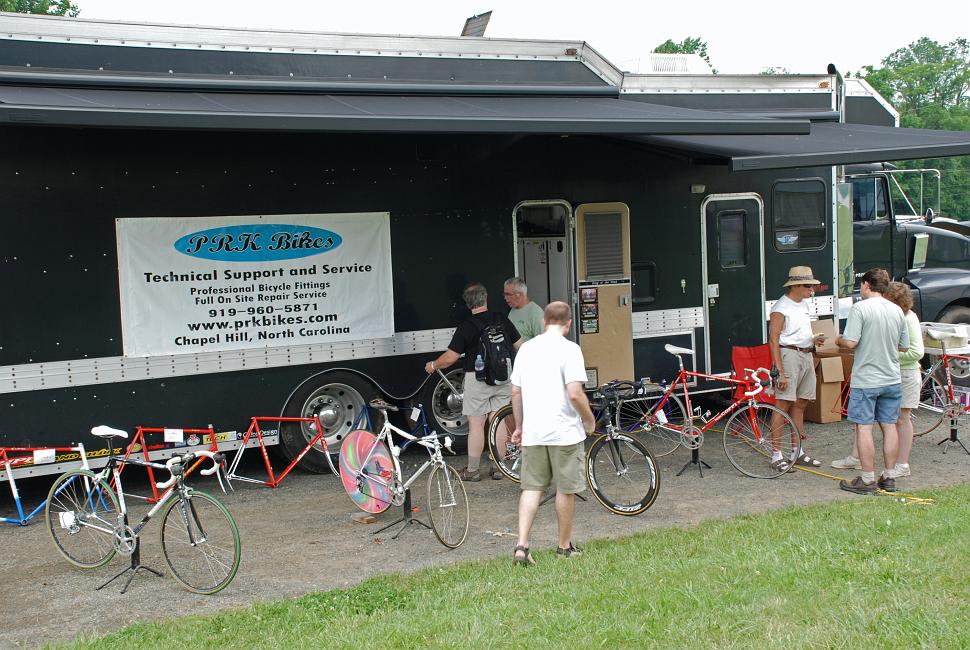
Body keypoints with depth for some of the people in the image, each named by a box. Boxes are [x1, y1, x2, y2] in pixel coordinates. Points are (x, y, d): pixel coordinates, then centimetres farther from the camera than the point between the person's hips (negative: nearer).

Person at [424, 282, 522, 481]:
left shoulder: (466, 326, -11)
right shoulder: (501, 320, 2)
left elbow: (450, 357, -11)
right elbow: (520, 346, 9)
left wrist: (433, 365, 8)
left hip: (477, 379, -4)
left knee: (476, 424, 2)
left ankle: (473, 470, 8)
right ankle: (498, 468, 14)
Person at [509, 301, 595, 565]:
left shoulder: (526, 349, 7)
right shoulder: (569, 349, -11)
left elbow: (516, 392, 11)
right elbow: (575, 394, -18)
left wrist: (519, 426, 22)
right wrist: (589, 420, -2)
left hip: (533, 433, 5)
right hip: (565, 431, -4)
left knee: (531, 488, 9)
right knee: (566, 490, 9)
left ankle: (521, 545, -2)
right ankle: (565, 546, 20)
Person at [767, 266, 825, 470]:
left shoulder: (803, 304, 16)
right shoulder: (781, 307, -12)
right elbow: (773, 340, -16)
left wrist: (813, 339, 6)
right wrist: (780, 372, -21)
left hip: (806, 356, 9)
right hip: (789, 355, -9)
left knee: (800, 404, 11)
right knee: (783, 404, -9)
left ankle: (797, 452, 19)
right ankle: (776, 455, -6)